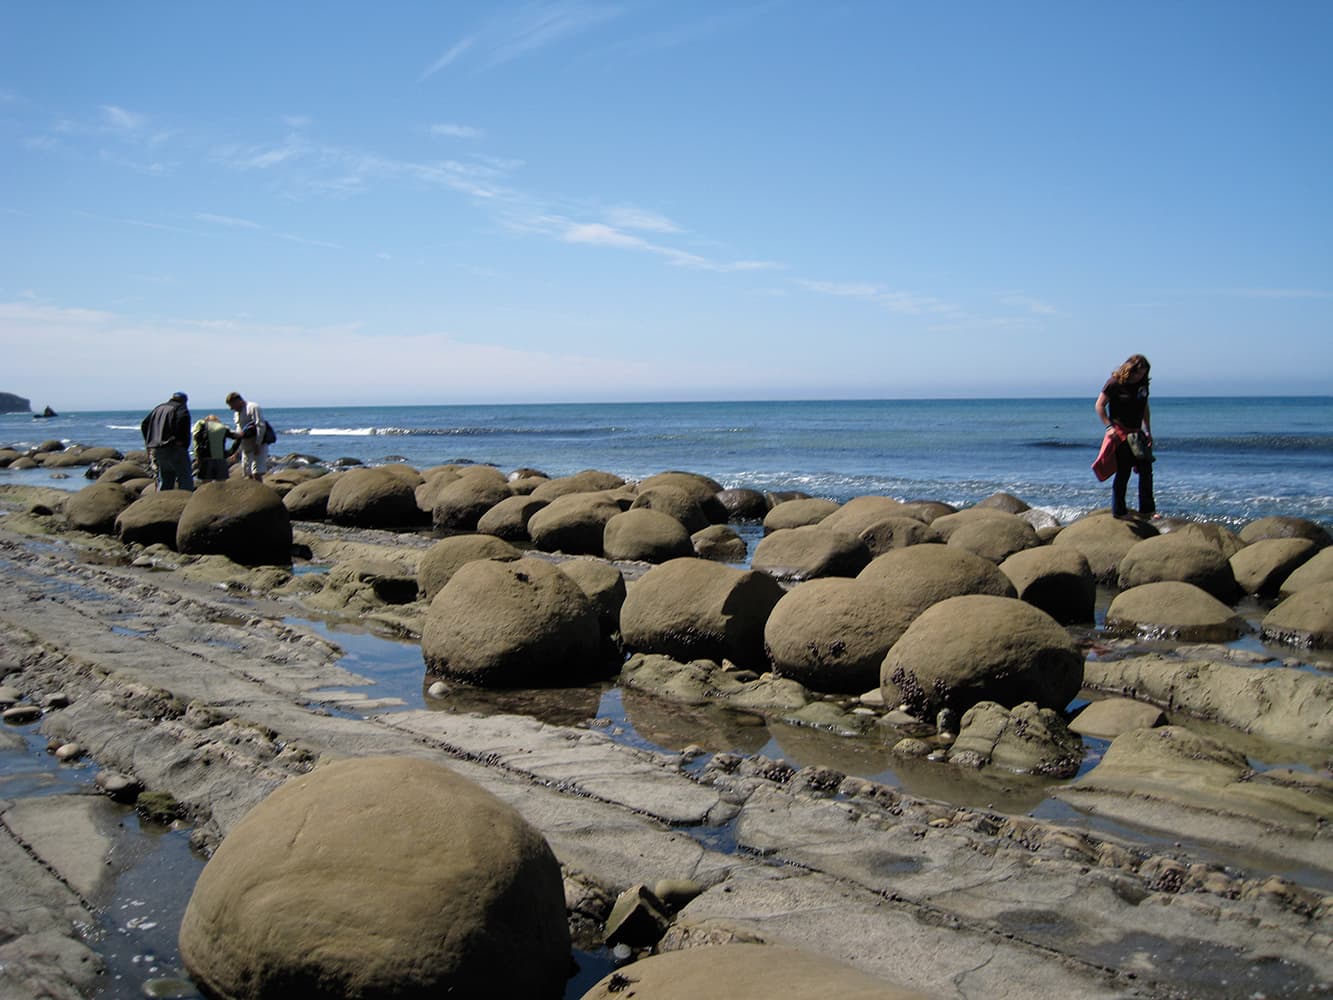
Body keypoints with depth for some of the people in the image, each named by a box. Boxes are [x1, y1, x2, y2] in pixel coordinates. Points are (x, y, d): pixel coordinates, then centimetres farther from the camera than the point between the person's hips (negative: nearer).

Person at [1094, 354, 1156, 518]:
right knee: (1123, 472, -3)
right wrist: (1109, 427, -17)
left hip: (1136, 433, 6)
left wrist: (1148, 431, 14)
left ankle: (1147, 510, 13)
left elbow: (1145, 408, 18)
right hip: (1120, 433, -6)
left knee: (1146, 469, 4)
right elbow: (1100, 405, -8)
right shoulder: (1115, 383, -11)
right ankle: (1119, 510, 8)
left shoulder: (1143, 383, 7)